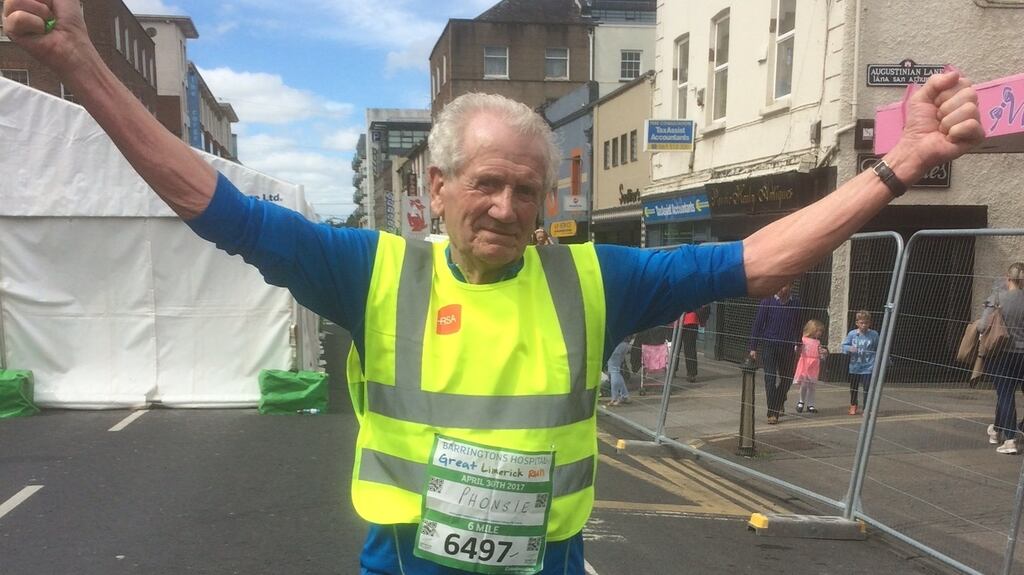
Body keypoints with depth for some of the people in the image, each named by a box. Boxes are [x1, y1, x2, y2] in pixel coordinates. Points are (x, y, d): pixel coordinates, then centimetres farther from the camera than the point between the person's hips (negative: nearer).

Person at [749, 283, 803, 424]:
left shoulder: (796, 303, 1)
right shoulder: (767, 302, -5)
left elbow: (798, 326, 11)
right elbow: (757, 325, -3)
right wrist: (753, 347, -4)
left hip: (787, 347, 3)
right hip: (769, 346, -2)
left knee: (787, 378, 13)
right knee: (770, 379, -4)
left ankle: (779, 403, 39)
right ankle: (772, 413, 2)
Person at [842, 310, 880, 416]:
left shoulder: (874, 335, -7)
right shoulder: (852, 334, -5)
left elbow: (878, 349, 2)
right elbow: (844, 346, 0)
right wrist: (849, 348, -20)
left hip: (868, 367, -2)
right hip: (855, 366, 2)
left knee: (867, 388, -6)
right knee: (853, 387, 17)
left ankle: (865, 408, 7)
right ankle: (853, 405, 38)